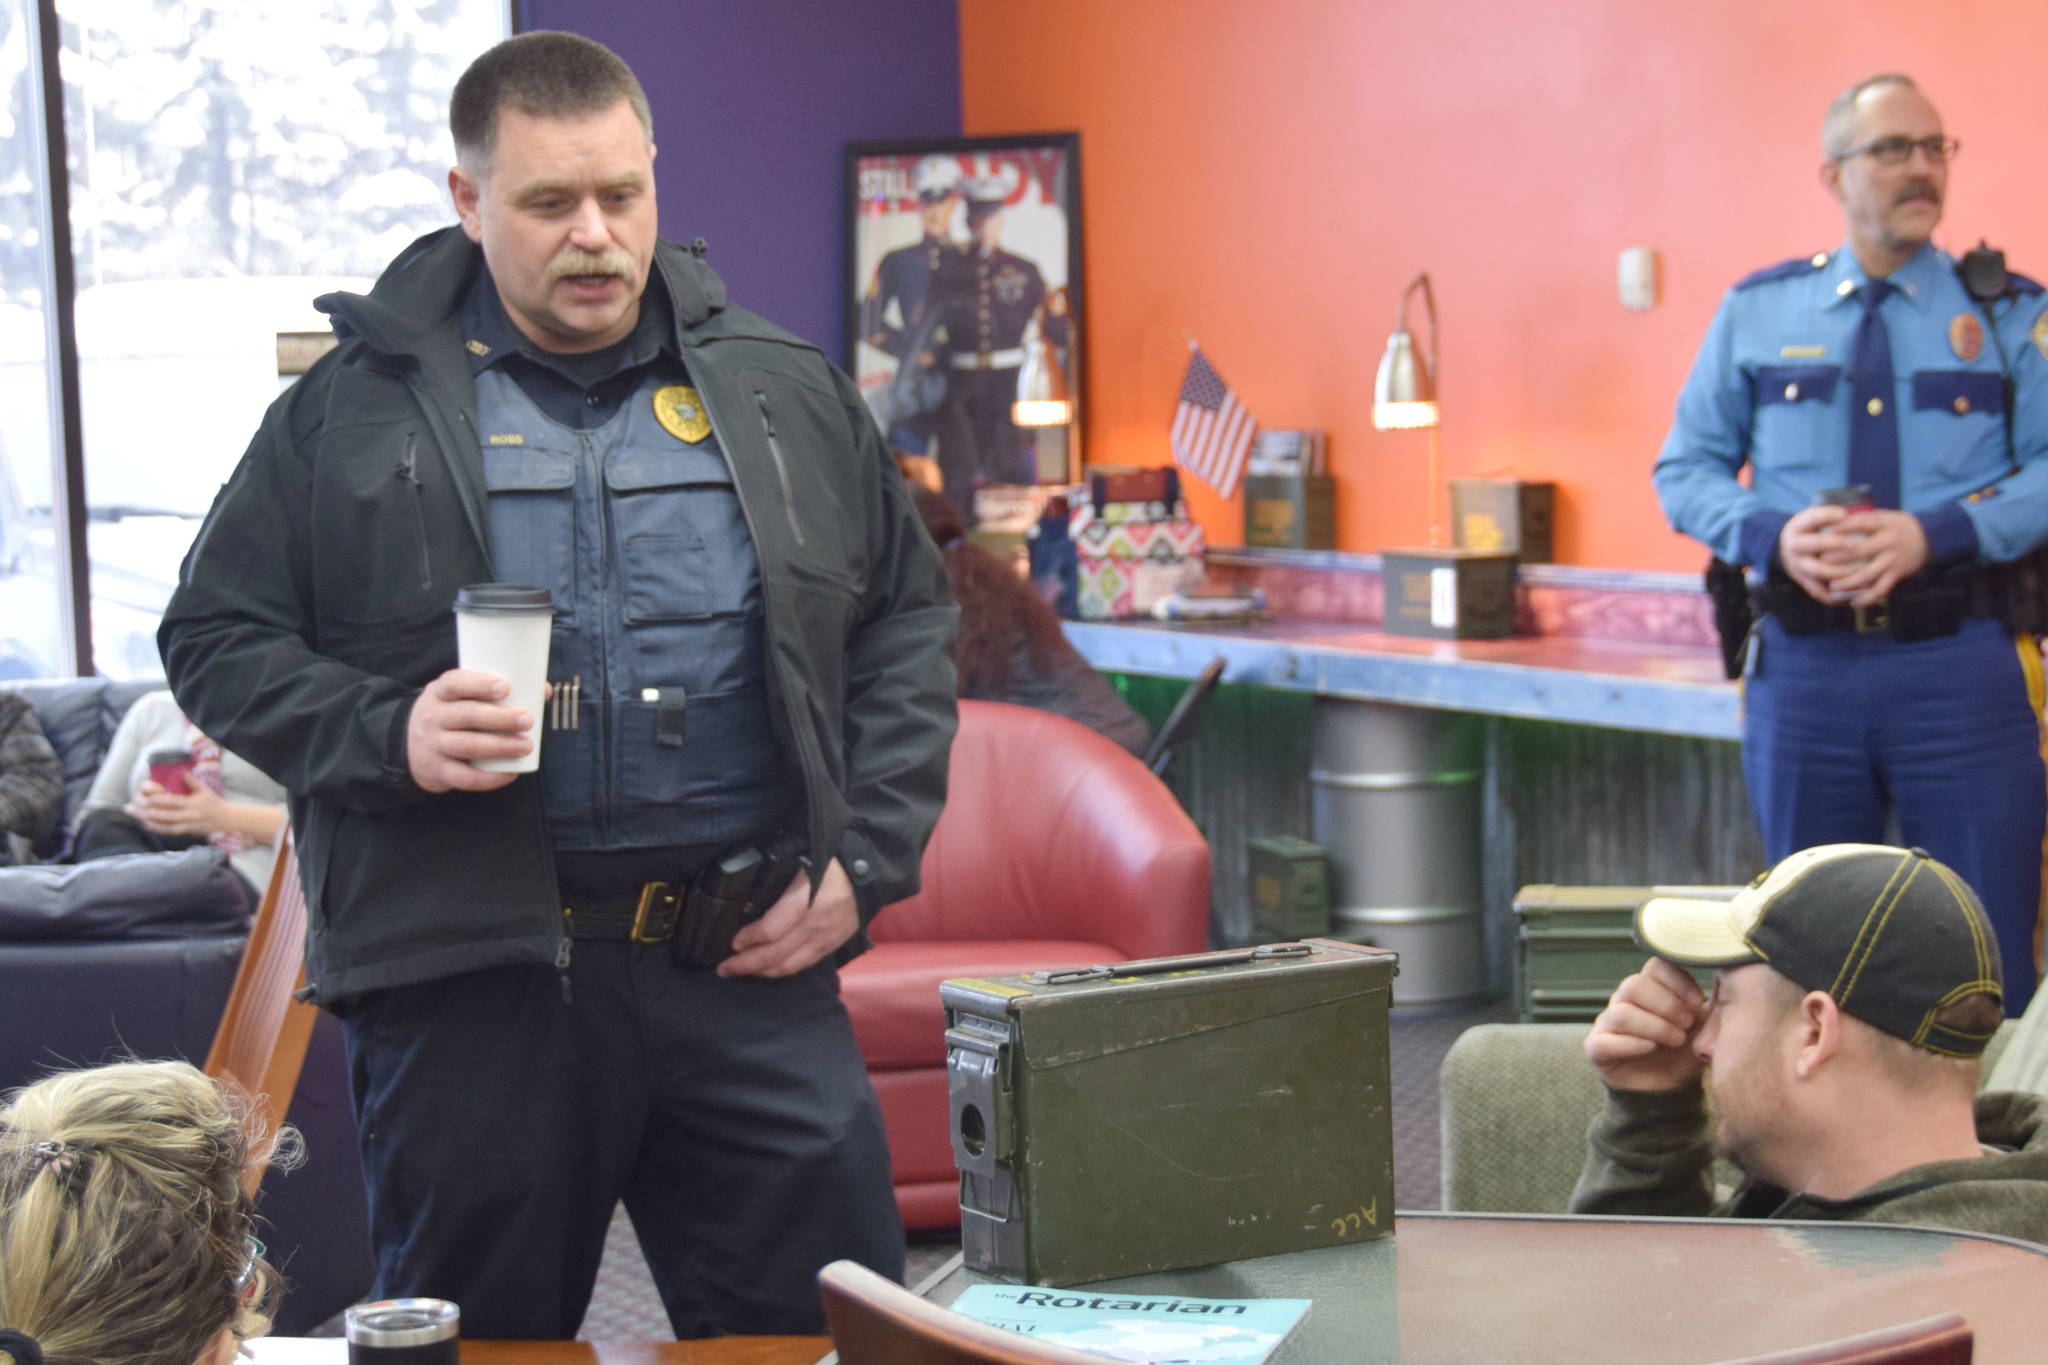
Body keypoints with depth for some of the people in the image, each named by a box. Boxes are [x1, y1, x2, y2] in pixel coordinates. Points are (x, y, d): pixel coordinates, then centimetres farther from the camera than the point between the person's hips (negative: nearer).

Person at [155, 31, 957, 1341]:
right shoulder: (355, 407, 4)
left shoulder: (786, 393, 11)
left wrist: (866, 858, 4)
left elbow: (909, 618, 15)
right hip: (473, 976, -2)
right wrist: (387, 735, -13)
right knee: (483, 1336, 9)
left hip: (751, 960, 2)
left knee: (833, 1329, 5)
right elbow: (219, 638, 5)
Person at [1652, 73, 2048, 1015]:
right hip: (1803, 664, 2)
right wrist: (1775, 534, -10)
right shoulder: (1756, 312, 9)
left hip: (1958, 664, -2)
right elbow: (1685, 471, 9)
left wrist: (1934, 535, -18)